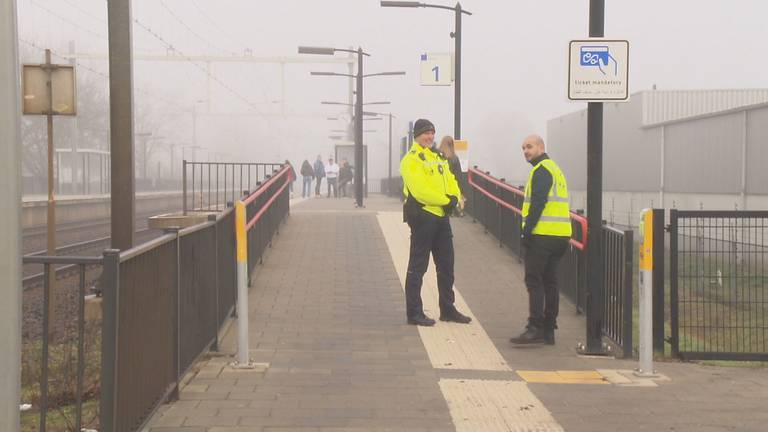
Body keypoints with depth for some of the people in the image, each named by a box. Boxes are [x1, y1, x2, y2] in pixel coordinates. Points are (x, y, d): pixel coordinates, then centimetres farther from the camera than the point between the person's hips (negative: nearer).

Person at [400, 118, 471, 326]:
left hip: (441, 215, 9)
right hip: (422, 216, -9)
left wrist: (454, 197, -8)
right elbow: (420, 190, -21)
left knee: (446, 265, 15)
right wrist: (446, 200, -18)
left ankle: (448, 309, 25)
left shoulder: (438, 157, 17)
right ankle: (414, 313, 3)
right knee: (417, 267, -3)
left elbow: (450, 180, 13)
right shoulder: (412, 159, -11)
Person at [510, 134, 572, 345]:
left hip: (542, 234, -10)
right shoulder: (555, 168, 22)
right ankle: (548, 330, 13)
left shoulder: (541, 170, -9)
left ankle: (535, 329, -12)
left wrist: (527, 230, -19)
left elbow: (538, 203, -18)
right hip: (560, 235, 10)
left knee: (534, 282, -8)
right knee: (550, 282, 11)